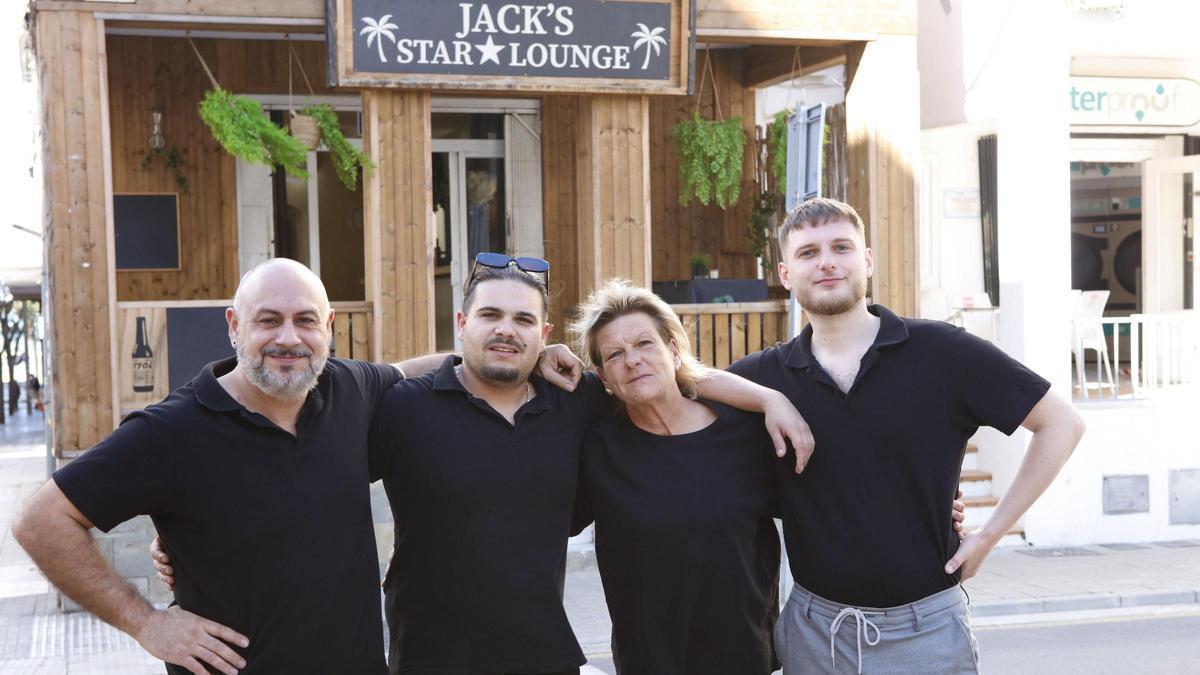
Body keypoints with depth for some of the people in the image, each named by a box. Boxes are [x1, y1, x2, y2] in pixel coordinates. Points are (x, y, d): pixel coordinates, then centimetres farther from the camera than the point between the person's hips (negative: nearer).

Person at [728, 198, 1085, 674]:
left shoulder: (941, 352, -7)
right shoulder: (766, 376, 0)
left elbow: (1061, 423, -2)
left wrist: (990, 534, -5)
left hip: (924, 630, -2)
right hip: (812, 629, 2)